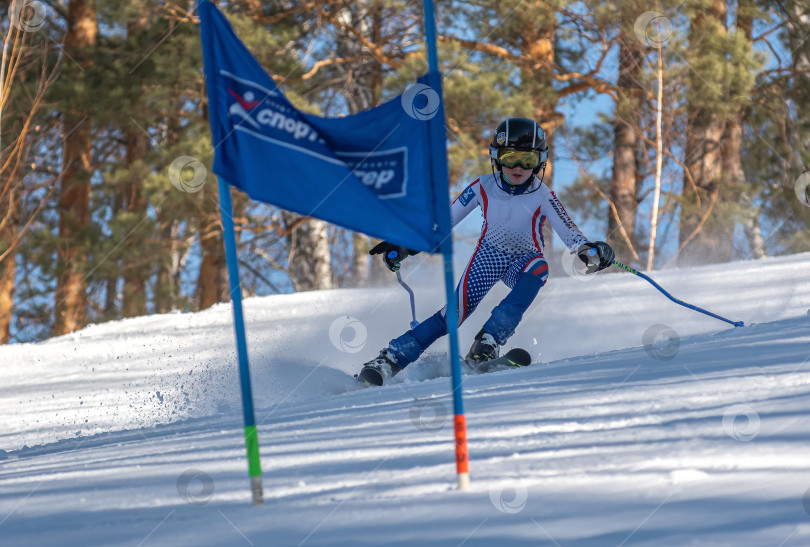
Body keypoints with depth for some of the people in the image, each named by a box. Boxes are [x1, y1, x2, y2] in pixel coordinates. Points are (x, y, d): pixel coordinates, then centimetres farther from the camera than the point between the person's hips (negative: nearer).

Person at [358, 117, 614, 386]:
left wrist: (589, 251, -50)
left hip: (523, 260, -1)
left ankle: (488, 342, -41)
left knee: (537, 269, -38)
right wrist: (405, 246, -12)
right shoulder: (484, 188, -13)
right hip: (488, 256, 1)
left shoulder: (542, 197, -18)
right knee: (456, 313, -19)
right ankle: (391, 358, -15)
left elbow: (568, 231, -28)